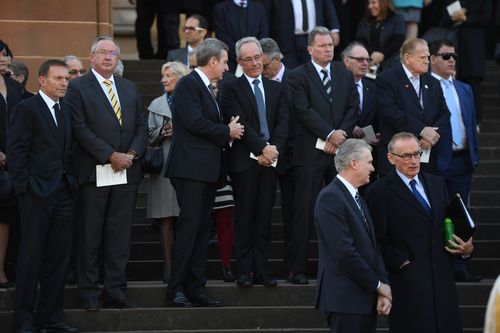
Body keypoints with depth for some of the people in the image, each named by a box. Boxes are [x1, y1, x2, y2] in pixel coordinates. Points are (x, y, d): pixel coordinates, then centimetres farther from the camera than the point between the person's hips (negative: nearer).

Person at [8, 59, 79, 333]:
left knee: (58, 257, 7)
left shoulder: (65, 112, 16)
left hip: (63, 193, 7)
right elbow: (16, 152, -9)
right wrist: (24, 187, -13)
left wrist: (71, 182, 8)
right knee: (31, 257, -2)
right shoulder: (27, 109, -5)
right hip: (36, 193, -7)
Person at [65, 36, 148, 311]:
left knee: (120, 235, 5)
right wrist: (111, 156, -14)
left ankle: (116, 291, 9)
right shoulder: (77, 87, -1)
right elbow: (80, 128, -10)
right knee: (89, 235, 0)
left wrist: (132, 154, -5)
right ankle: (89, 294, 5)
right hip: (93, 172, -5)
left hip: (126, 172, 5)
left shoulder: (129, 89, 17)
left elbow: (142, 126, 14)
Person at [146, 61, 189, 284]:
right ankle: (169, 267, -1)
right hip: (165, 165, 2)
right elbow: (150, 137, 11)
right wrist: (162, 132, -7)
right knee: (166, 217, -3)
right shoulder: (157, 105, 14)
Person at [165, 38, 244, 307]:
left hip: (208, 170, 10)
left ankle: (196, 288, 8)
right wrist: (227, 132, -8)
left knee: (201, 228, 7)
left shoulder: (204, 87, 21)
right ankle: (176, 288, -10)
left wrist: (228, 132, 3)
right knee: (189, 225, -11)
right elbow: (195, 122, -19)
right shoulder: (188, 84, -9)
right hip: (191, 167, -10)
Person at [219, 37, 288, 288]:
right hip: (244, 161, -3)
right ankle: (244, 271, 0)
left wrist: (274, 149, -10)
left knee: (264, 217, 3)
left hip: (271, 159, 4)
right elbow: (240, 123, -8)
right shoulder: (231, 88, 3)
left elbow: (283, 123, 6)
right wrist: (262, 148, -15)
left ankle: (260, 270, 5)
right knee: (244, 217, -2)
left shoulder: (277, 89, 16)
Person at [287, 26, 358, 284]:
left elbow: (353, 108, 9)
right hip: (310, 153, -4)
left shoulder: (345, 75, 16)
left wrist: (341, 134, -7)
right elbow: (304, 111, -8)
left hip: (341, 150, 4)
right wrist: (329, 134, -14)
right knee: (305, 212, -3)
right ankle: (298, 269, 0)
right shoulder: (299, 76, 1)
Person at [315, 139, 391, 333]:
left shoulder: (358, 199, 17)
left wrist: (382, 288, 1)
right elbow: (344, 253, -19)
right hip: (345, 298, -9)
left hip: (366, 298, 9)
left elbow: (373, 247, 14)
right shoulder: (330, 197, -13)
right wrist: (378, 285, -10)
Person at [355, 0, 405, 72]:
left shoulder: (397, 19, 7)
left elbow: (398, 41, -5)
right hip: (368, 65, 3)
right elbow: (359, 41, 5)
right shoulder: (364, 22, 18)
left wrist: (382, 55, -14)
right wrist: (371, 55, -12)